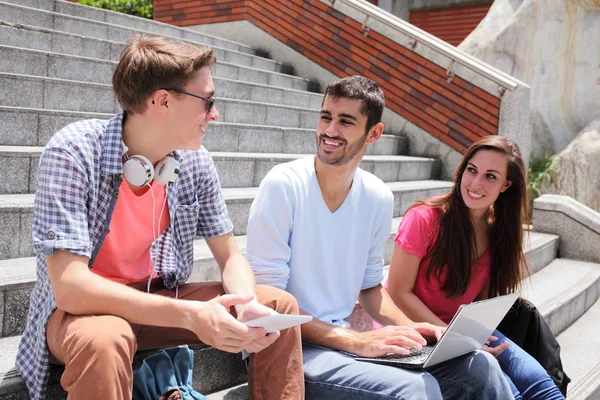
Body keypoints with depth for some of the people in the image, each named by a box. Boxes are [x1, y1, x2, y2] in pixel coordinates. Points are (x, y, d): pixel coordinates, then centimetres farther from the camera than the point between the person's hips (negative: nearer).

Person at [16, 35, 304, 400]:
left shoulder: (196, 163, -7)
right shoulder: (73, 154, -23)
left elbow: (231, 258, 2)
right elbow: (69, 287, -30)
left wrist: (247, 307, -21)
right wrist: (190, 315, -34)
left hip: (156, 303, 5)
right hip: (80, 310, -5)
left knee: (279, 306, -5)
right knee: (103, 340, -39)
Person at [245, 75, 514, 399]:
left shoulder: (378, 198, 1)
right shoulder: (283, 186, -16)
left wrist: (408, 328, -4)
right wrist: (355, 341, -22)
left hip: (342, 341, 6)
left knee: (478, 367, -7)